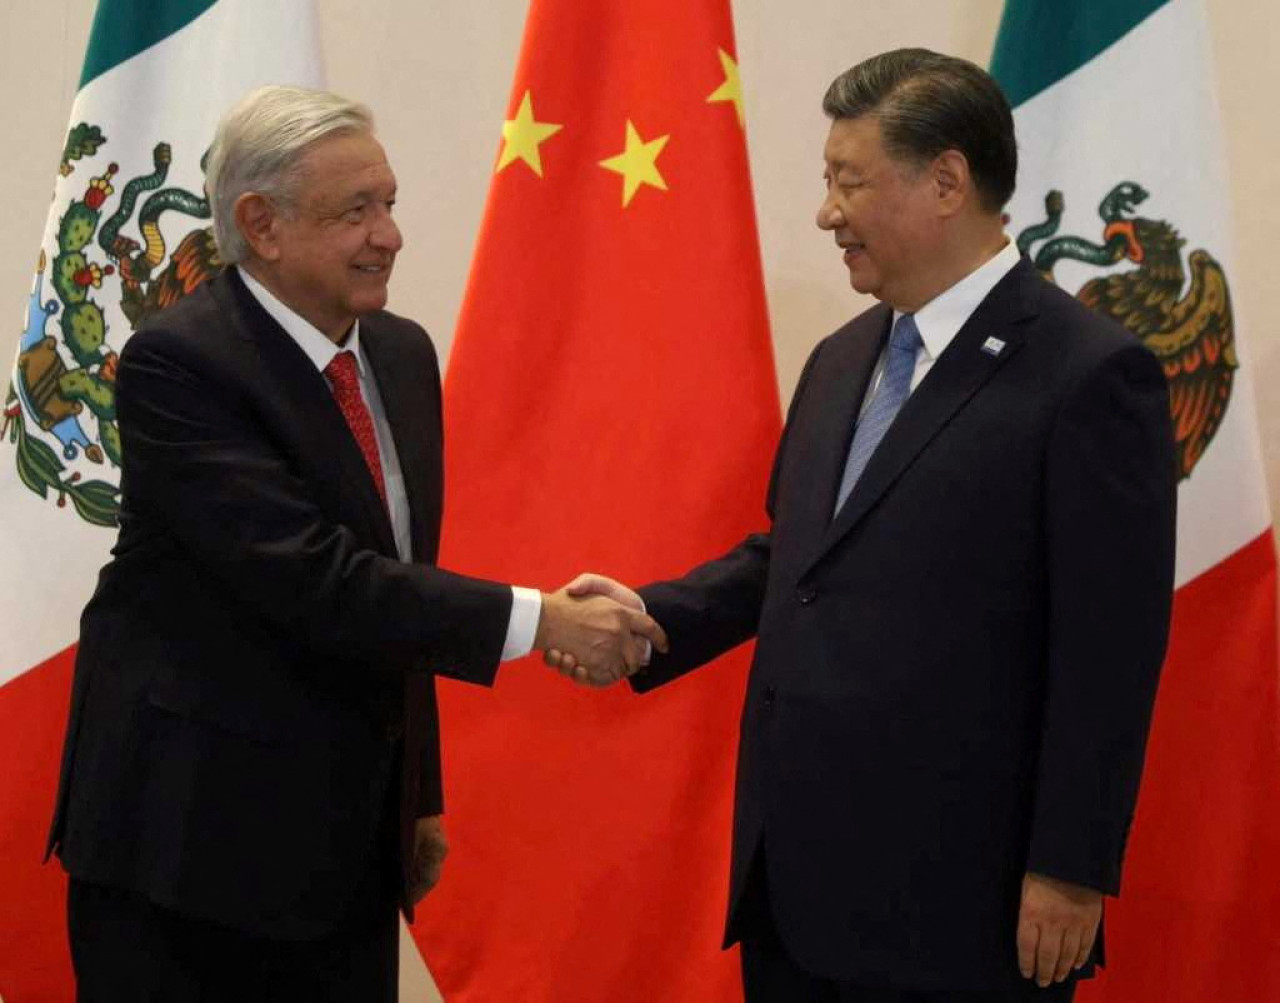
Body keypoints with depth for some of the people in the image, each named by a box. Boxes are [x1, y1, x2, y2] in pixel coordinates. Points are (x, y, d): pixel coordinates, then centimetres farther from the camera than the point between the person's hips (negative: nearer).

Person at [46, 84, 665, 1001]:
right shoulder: (178, 364, -16)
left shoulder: (403, 353, 8)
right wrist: (534, 620, -24)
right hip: (192, 832, -7)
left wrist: (422, 792, 15)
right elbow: (309, 578, -24)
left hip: (351, 839, 7)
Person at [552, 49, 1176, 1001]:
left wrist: (1070, 871, -14)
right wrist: (652, 615, 3)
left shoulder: (1089, 375, -12)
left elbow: (1109, 653, -14)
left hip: (948, 889, -7)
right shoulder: (842, 360, 13)